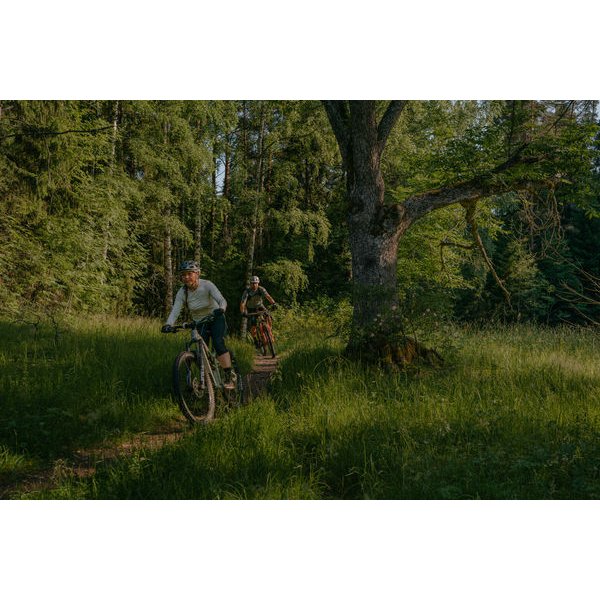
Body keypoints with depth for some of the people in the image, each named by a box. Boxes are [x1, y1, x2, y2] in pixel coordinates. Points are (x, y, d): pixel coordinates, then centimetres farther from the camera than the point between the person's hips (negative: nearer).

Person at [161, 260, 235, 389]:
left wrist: (221, 309, -54)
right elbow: (175, 310, -22)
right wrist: (168, 324, -41)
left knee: (218, 343, -26)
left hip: (216, 320, -4)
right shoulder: (182, 292, -11)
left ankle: (229, 377, -24)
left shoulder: (207, 285, -19)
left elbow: (222, 300, -31)